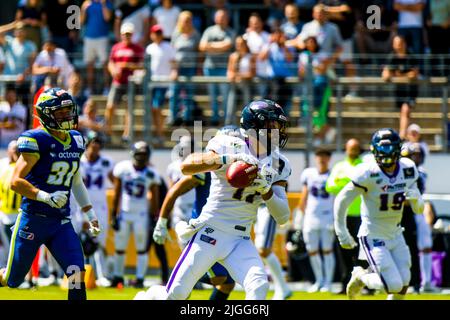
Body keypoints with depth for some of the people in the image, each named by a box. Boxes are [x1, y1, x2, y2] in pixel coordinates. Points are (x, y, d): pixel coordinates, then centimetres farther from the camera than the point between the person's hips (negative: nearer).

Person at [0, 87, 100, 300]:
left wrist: (90, 214, 19)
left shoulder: (75, 141, 10)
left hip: (62, 222, 5)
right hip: (33, 219, -5)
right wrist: (46, 197, -30)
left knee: (77, 275, -11)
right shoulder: (36, 141, -13)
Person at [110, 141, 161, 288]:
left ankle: (140, 279, -1)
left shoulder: (151, 174, -1)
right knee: (119, 247, 5)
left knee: (142, 248, -3)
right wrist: (114, 214, -1)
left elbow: (155, 199, 2)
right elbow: (116, 193, 2)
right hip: (124, 213, 1)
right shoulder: (122, 168, -2)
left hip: (141, 215, -1)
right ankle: (118, 276, 15)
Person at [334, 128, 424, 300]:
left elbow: (419, 209, 5)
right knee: (394, 285, -12)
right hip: (373, 237, -6)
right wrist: (342, 234, -10)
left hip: (395, 234, 6)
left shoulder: (408, 170, -3)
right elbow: (341, 201, -12)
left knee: (403, 284, 4)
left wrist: (416, 198, -19)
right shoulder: (368, 173, -20)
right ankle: (360, 277, 16)